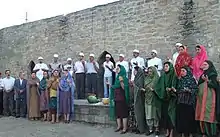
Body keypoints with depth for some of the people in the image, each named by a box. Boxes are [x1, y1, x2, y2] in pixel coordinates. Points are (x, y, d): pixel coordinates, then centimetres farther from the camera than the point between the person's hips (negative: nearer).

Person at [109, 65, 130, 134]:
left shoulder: (124, 78, -8)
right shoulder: (117, 78, 14)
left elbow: (124, 88, -16)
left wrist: (121, 82, -30)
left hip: (122, 99, -8)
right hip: (116, 98, 8)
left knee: (123, 113, -4)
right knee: (117, 113, 11)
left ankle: (125, 128, 2)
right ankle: (119, 126, 22)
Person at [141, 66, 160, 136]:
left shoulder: (157, 79, -3)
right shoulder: (146, 78, 12)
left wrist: (154, 89, -23)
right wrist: (143, 89, -3)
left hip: (154, 99, -4)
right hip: (147, 98, 5)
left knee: (155, 113, -1)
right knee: (148, 114, 5)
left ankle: (157, 129, 10)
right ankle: (150, 129, 14)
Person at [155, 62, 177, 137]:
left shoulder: (174, 76, -3)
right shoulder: (163, 76, 11)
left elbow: (175, 87, -10)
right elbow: (159, 86, 9)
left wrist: (171, 89, -27)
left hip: (171, 98, -5)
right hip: (164, 97, 5)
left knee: (171, 113, -6)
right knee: (165, 113, 5)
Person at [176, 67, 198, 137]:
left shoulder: (192, 79, -2)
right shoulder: (180, 80, 13)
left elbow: (196, 90, -7)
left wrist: (189, 90, -22)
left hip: (189, 101, -4)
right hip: (180, 101, 5)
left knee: (189, 117, -3)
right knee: (181, 117, 3)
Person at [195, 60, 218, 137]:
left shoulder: (212, 74, -2)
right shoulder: (202, 74, 18)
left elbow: (215, 86, -11)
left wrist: (207, 81, -20)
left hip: (209, 98, -7)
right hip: (201, 98, 7)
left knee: (208, 116, -8)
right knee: (202, 116, 5)